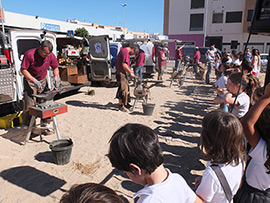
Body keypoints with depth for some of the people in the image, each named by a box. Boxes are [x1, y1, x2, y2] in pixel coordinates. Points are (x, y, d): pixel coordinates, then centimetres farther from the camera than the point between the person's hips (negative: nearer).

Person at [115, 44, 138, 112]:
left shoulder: (124, 50, 17)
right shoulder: (125, 52, -16)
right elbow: (124, 65, -23)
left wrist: (130, 70, 21)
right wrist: (130, 73, -15)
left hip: (123, 73, 11)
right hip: (121, 73, -11)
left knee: (126, 88, 16)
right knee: (123, 89, -5)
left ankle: (126, 103, 27)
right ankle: (120, 105, 4)